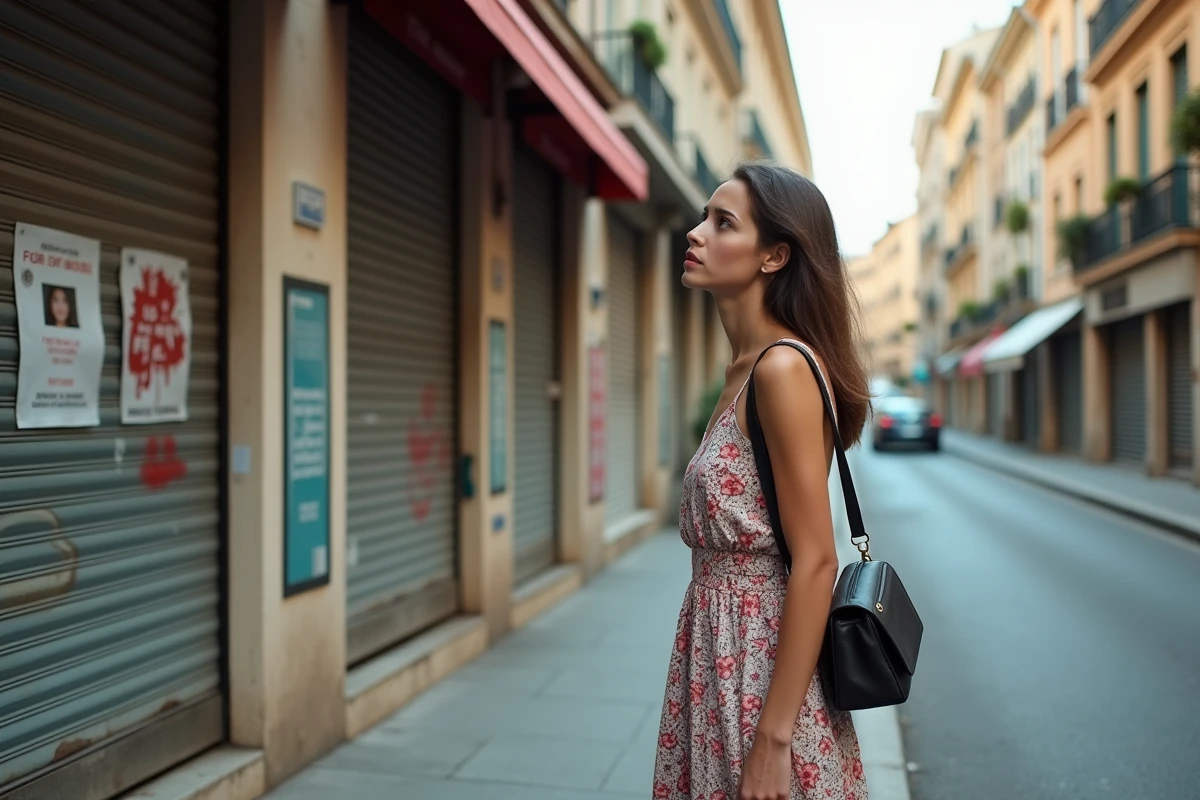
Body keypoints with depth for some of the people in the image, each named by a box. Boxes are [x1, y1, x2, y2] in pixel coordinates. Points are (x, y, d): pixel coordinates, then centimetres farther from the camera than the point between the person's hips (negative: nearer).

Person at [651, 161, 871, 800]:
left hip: (764, 657, -9)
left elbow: (815, 562, -21)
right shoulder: (743, 367, 8)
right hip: (723, 643, 9)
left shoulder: (783, 367, -19)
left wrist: (774, 738, -20)